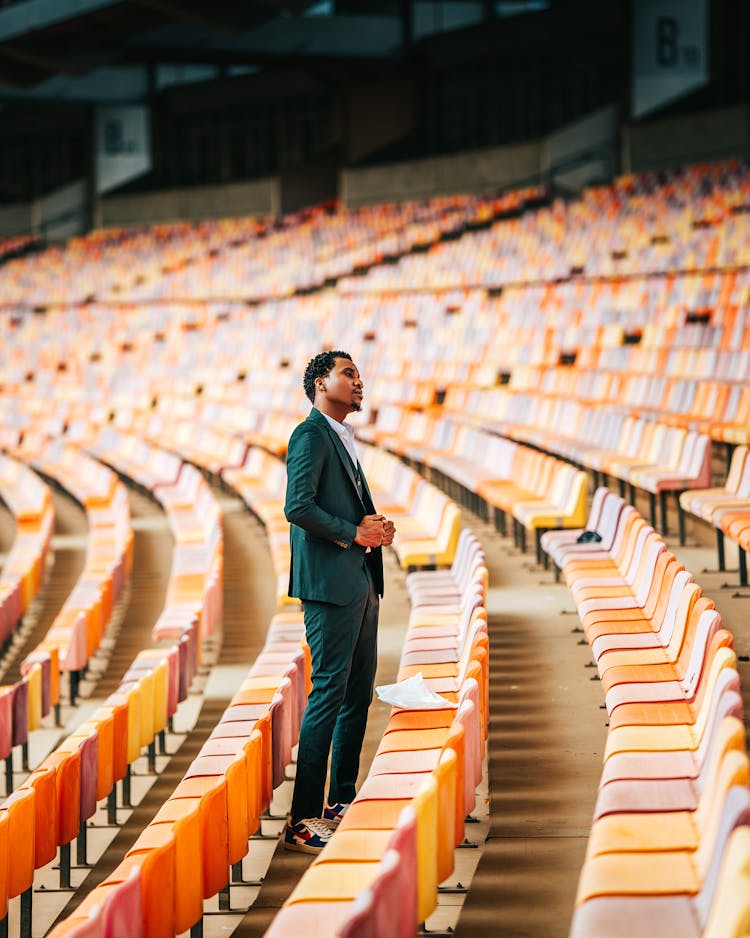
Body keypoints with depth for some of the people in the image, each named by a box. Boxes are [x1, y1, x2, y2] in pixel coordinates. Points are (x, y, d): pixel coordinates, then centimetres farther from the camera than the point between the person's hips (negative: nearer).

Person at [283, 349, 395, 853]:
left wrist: (374, 526, 7)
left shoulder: (343, 439, 20)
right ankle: (304, 820, -8)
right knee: (329, 692, -10)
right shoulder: (311, 436, -10)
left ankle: (342, 801, 21)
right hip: (330, 583, -10)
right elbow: (298, 506, -21)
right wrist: (354, 532, -15)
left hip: (361, 581, 10)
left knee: (359, 693, 13)